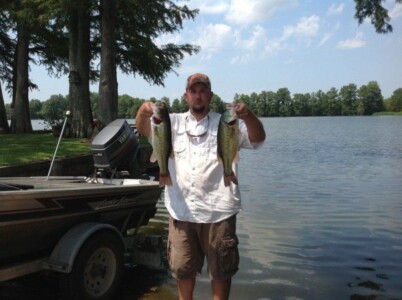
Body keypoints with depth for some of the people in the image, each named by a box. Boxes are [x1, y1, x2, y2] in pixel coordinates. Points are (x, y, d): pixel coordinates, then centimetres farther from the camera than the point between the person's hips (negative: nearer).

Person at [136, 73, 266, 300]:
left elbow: (258, 139, -10)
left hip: (218, 211, -2)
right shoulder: (174, 123, 8)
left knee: (221, 269, 11)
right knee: (183, 267, 18)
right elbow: (143, 129, -5)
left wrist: (248, 115, -31)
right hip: (181, 210, 2)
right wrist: (144, 112, -29)